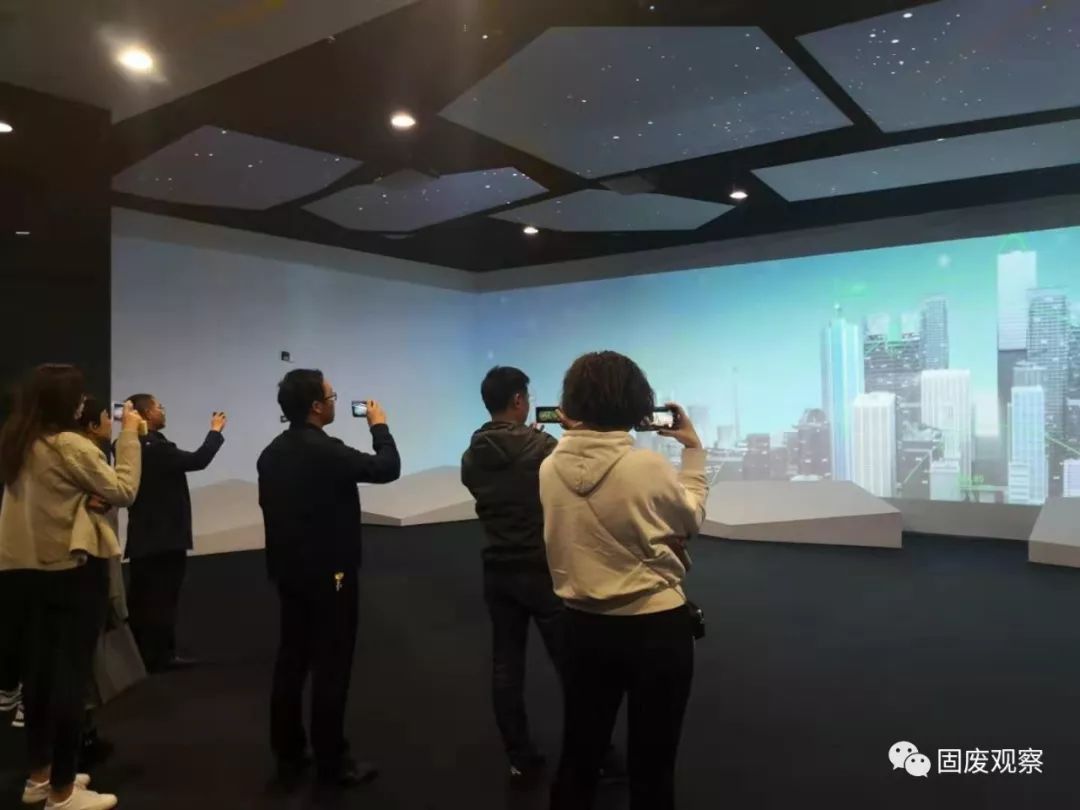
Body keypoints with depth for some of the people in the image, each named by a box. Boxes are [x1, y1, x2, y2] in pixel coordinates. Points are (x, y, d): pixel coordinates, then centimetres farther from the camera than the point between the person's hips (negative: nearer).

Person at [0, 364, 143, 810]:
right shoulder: (70, 445, -19)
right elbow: (123, 491, -15)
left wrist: (86, 495, -3)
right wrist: (130, 435, -10)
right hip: (74, 568, -8)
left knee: (40, 666, 16)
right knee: (70, 672, 0)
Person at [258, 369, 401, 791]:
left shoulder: (271, 453, 5)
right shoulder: (327, 451, -21)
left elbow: (269, 506, 13)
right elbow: (388, 468, -13)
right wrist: (379, 426, 3)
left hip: (289, 571, 8)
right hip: (329, 574, -8)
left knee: (291, 661, 14)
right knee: (331, 667, 2)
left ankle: (288, 757, 24)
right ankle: (331, 763, 12)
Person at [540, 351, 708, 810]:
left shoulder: (550, 469, -8)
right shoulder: (648, 466, -19)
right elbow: (692, 519, 0)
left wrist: (573, 429, 13)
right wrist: (693, 451, 11)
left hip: (584, 625, 4)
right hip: (656, 627, -3)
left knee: (578, 755, 20)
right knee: (651, 765, 14)